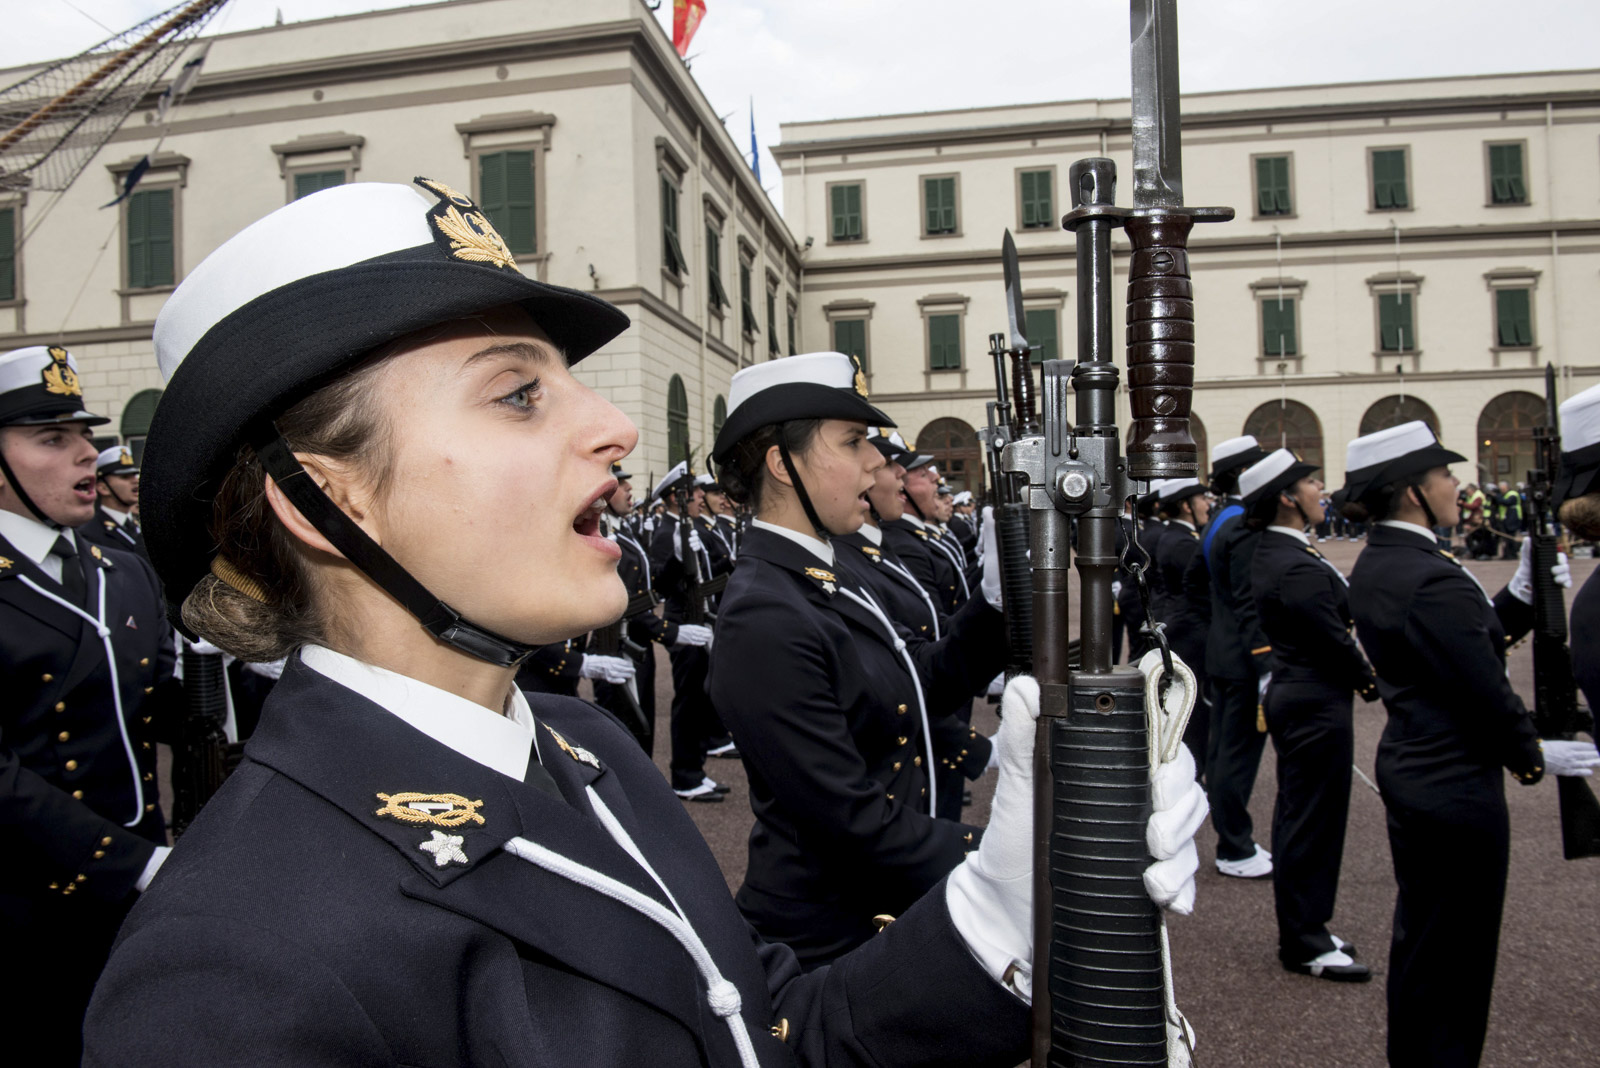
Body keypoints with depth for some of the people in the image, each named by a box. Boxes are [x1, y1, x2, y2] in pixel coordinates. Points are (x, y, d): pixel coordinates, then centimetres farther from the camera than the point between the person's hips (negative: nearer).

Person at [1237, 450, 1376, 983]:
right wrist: (1371, 682, -2)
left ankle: (1302, 930, 30)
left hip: (1293, 695, 10)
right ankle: (1306, 944, 14)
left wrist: (1358, 676, 8)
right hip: (1318, 704, -10)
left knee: (1298, 814, 17)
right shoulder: (1297, 567, -24)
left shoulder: (1273, 551, 8)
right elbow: (1334, 639, -19)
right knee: (1314, 819, 1)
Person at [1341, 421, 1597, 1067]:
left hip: (1406, 771, 10)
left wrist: (1522, 594, -1)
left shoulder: (1372, 566, 5)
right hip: (1456, 789, -10)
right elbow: (1485, 691, -19)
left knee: (1419, 936, 23)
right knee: (1455, 953, 6)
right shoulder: (1433, 580, -25)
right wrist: (1534, 757, -3)